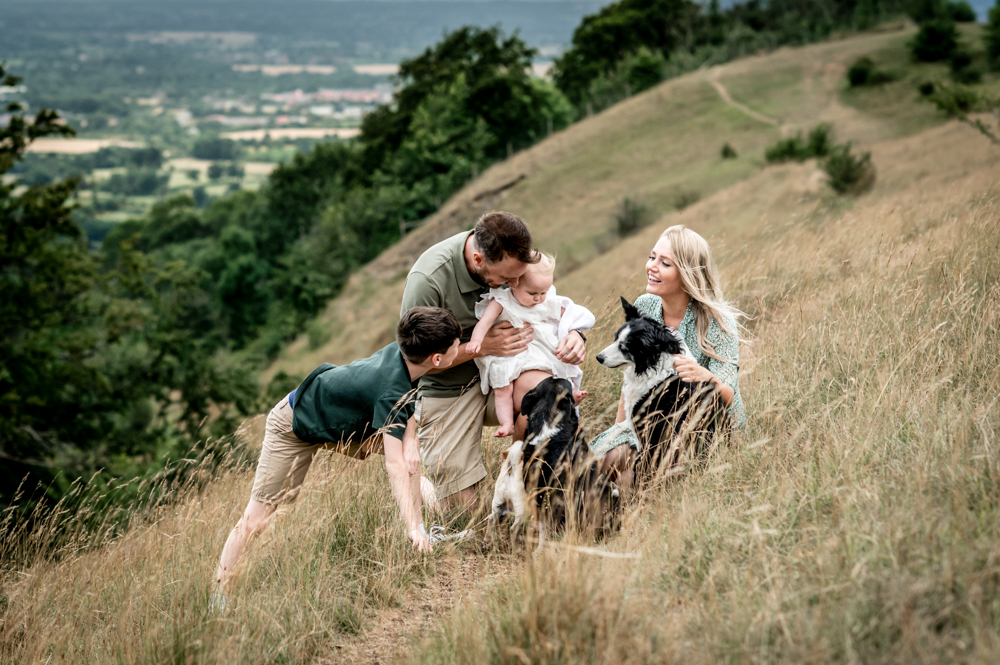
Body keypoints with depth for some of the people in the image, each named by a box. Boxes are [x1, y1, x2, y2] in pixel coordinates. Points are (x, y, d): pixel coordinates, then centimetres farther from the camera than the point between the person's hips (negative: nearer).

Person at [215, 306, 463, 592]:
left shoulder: (403, 352, -19)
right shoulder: (391, 391, -40)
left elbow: (409, 406, 0)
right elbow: (395, 467, -42)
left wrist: (411, 442, -18)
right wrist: (411, 529, -43)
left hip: (339, 419, 8)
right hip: (295, 427, -8)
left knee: (409, 448, -5)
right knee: (256, 519, -8)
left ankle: (423, 525, 5)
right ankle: (220, 592, 0)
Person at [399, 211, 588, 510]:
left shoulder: (511, 257, -12)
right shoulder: (426, 280, -28)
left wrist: (573, 334, -16)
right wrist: (482, 346, -27)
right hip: (447, 392, -4)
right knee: (459, 508, -7)